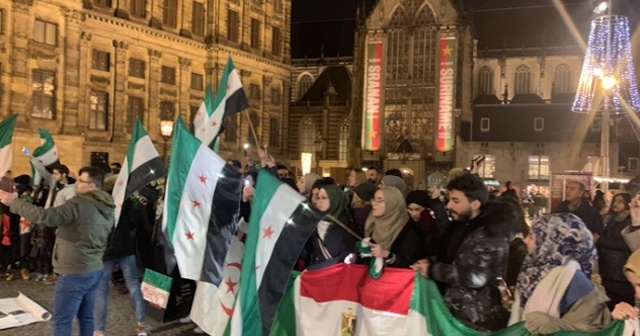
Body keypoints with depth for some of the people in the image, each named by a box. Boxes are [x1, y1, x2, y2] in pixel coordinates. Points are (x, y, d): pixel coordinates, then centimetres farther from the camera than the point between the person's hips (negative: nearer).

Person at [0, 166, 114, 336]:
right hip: (94, 270, 8)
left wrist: (14, 202, -15)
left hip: (74, 272, -8)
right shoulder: (107, 208, 8)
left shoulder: (79, 204, -18)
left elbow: (45, 216, -25)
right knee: (86, 317, 16)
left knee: (61, 321, 1)